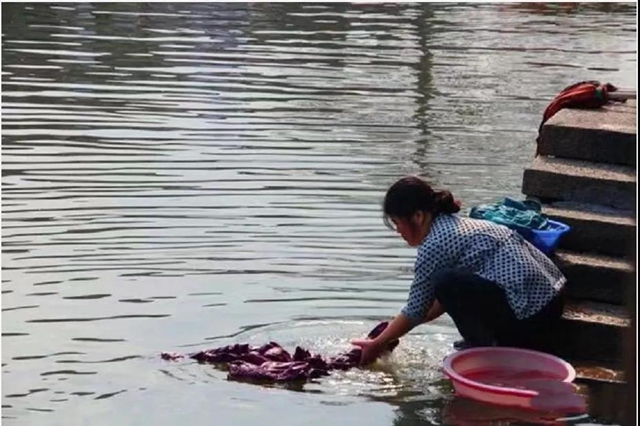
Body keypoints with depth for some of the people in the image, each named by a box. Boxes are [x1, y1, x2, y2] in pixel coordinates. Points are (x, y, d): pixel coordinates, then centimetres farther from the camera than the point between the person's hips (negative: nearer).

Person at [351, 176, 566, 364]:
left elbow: (416, 311, -1)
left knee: (446, 281, -13)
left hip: (529, 315, -10)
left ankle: (485, 350, -2)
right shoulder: (458, 224, 16)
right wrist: (393, 330, 28)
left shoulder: (434, 245, -10)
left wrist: (377, 344, 12)